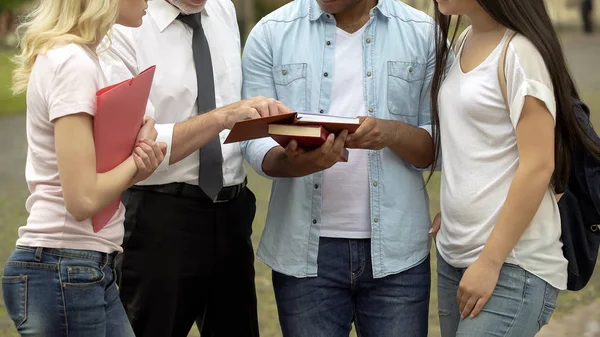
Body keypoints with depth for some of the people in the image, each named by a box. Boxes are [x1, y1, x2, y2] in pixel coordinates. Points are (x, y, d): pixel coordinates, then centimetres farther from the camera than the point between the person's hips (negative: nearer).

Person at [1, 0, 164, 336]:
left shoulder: (80, 57, 12)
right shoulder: (72, 63, -17)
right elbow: (83, 198, -22)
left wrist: (139, 165, -4)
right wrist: (138, 154, -6)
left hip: (88, 272, 9)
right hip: (65, 276, -9)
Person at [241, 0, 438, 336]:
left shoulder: (423, 33, 2)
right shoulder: (272, 33, 1)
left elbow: (438, 148, 2)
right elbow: (255, 139, -2)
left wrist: (393, 133, -19)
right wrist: (294, 162, -23)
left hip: (397, 249, 0)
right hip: (305, 249, 0)